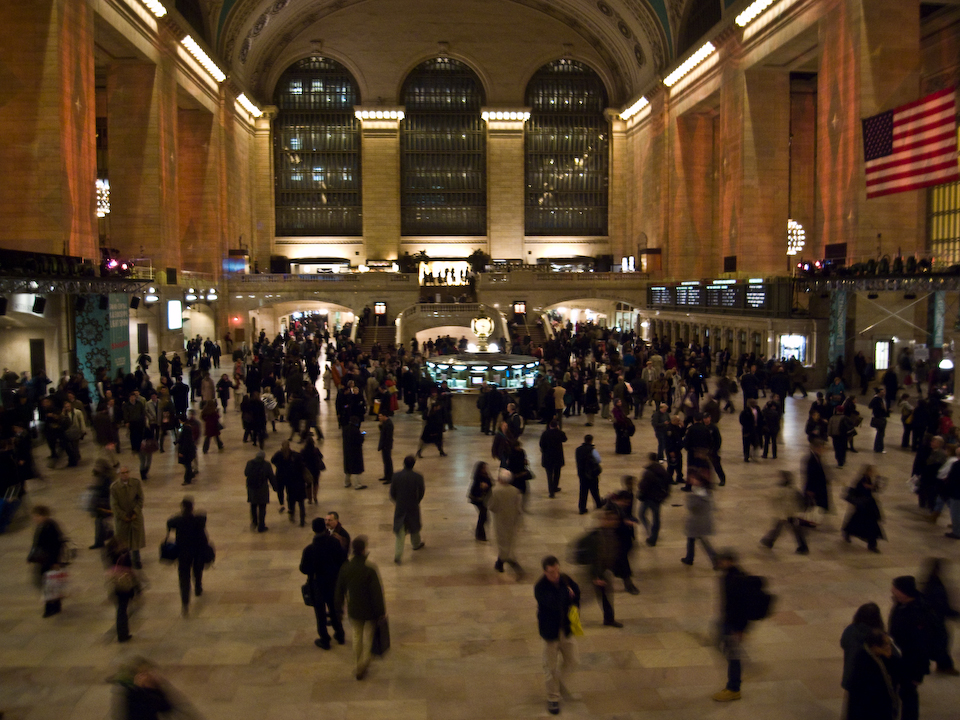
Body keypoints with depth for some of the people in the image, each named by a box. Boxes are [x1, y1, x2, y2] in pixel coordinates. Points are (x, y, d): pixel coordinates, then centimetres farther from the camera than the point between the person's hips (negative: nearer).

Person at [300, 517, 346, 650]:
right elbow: (343, 559, -7)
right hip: (333, 583, 4)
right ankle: (340, 635, 38)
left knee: (320, 613, 16)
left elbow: (304, 569, -20)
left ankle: (325, 640, 28)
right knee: (334, 609, 24)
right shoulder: (335, 542, -17)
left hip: (317, 585, -4)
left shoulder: (309, 549, -27)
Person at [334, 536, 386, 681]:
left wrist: (339, 608, 14)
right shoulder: (370, 569, -26)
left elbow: (339, 591, -1)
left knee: (357, 637, 23)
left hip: (353, 610, 3)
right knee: (367, 639, 18)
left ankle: (360, 664, 37)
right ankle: (362, 668, 21)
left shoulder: (345, 568, -13)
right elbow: (377, 592, -20)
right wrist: (381, 611, -8)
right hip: (369, 611, -3)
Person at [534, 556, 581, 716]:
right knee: (551, 665, 7)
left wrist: (575, 607, -2)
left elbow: (577, 592, 12)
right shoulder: (540, 587, -25)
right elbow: (554, 603, -39)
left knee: (571, 661, 17)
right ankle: (553, 698, 23)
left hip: (566, 628, 5)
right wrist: (567, 593, -24)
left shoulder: (565, 579, -7)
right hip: (550, 630, -5)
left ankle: (558, 681, 45)